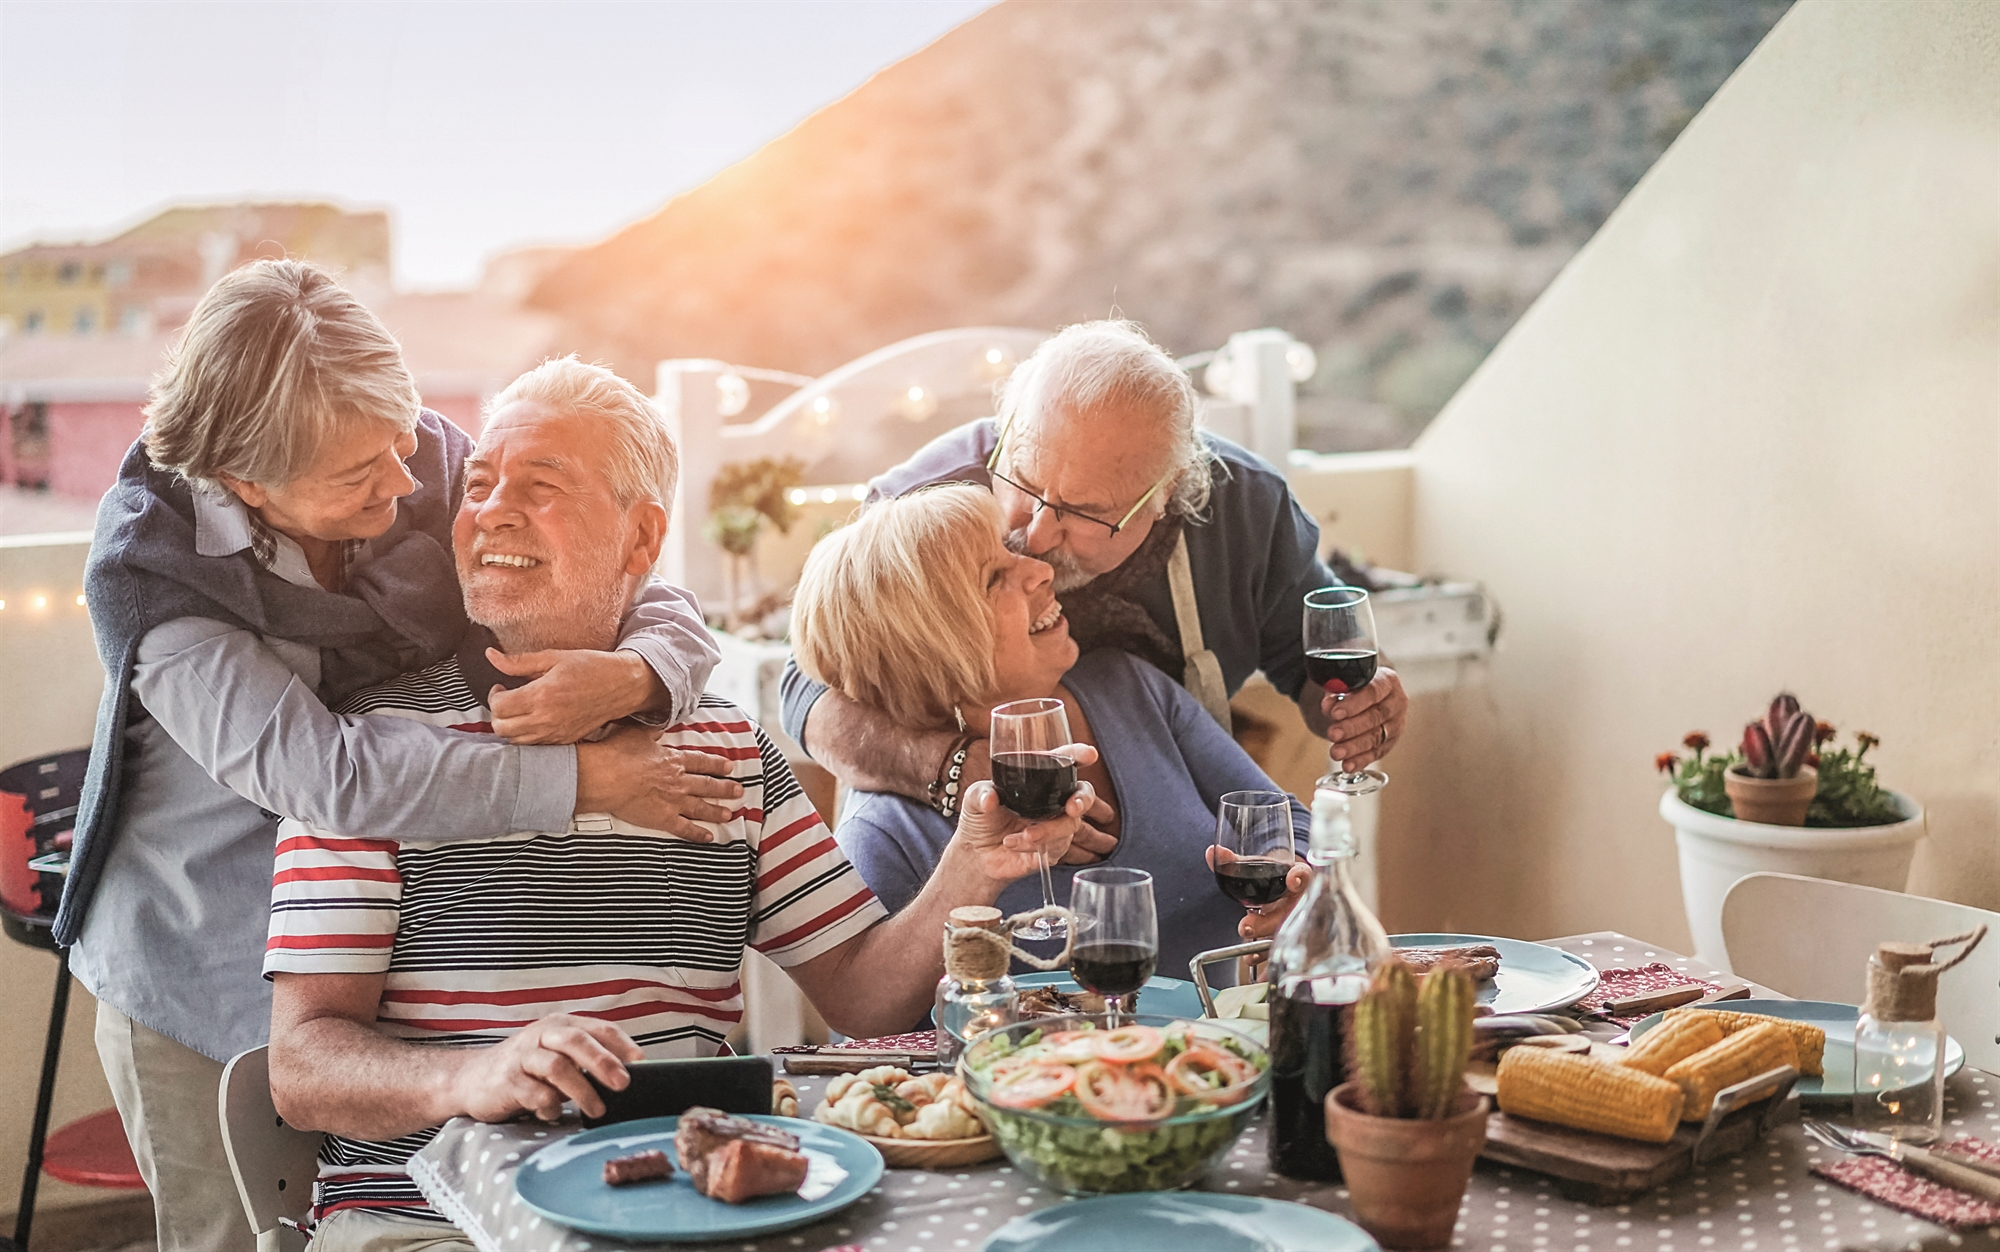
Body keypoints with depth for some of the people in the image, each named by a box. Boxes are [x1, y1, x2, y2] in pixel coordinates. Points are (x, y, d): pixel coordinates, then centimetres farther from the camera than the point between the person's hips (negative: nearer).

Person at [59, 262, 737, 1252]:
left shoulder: (431, 464, -12)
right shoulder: (145, 567, -21)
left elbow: (667, 610, -8)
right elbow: (313, 768, -35)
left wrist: (634, 676, -33)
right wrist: (585, 780, -35)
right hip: (211, 985, -3)